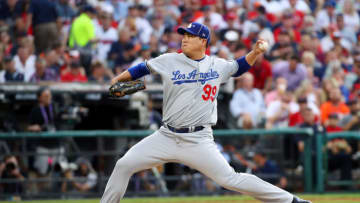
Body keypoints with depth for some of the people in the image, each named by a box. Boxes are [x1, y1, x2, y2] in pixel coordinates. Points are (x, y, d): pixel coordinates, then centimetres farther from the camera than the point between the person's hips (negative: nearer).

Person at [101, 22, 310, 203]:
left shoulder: (217, 66, 4)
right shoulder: (170, 61, 3)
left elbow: (239, 67, 23)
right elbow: (143, 68, 14)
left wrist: (255, 52, 7)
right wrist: (117, 81, 2)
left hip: (199, 140, -2)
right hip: (167, 136, 3)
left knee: (230, 179, -11)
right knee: (124, 165, -7)